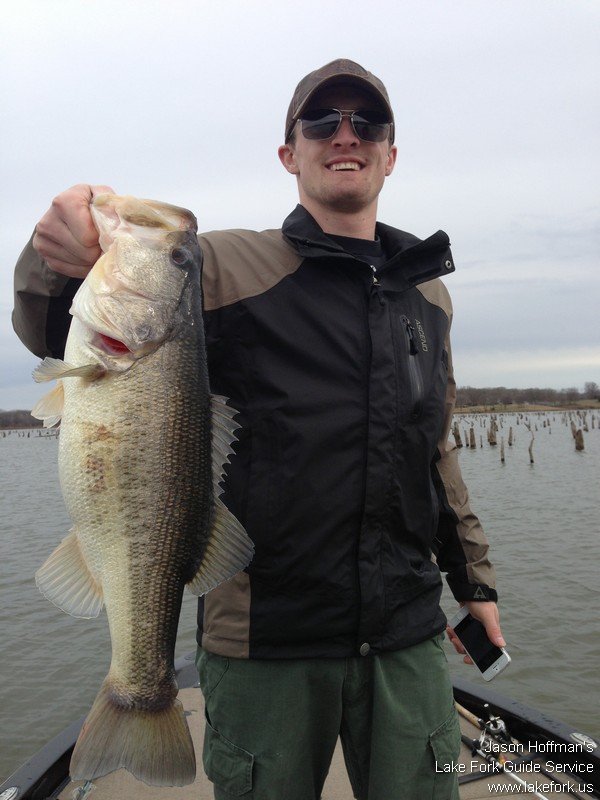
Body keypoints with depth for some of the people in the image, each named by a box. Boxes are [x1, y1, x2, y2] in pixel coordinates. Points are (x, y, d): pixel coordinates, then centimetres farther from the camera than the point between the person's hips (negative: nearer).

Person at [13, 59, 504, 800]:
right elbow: (57, 335, -9)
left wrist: (472, 576, 17)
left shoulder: (428, 291, 9)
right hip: (265, 638, -3)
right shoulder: (228, 267, -6)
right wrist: (57, 262, -32)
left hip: (407, 635, 4)